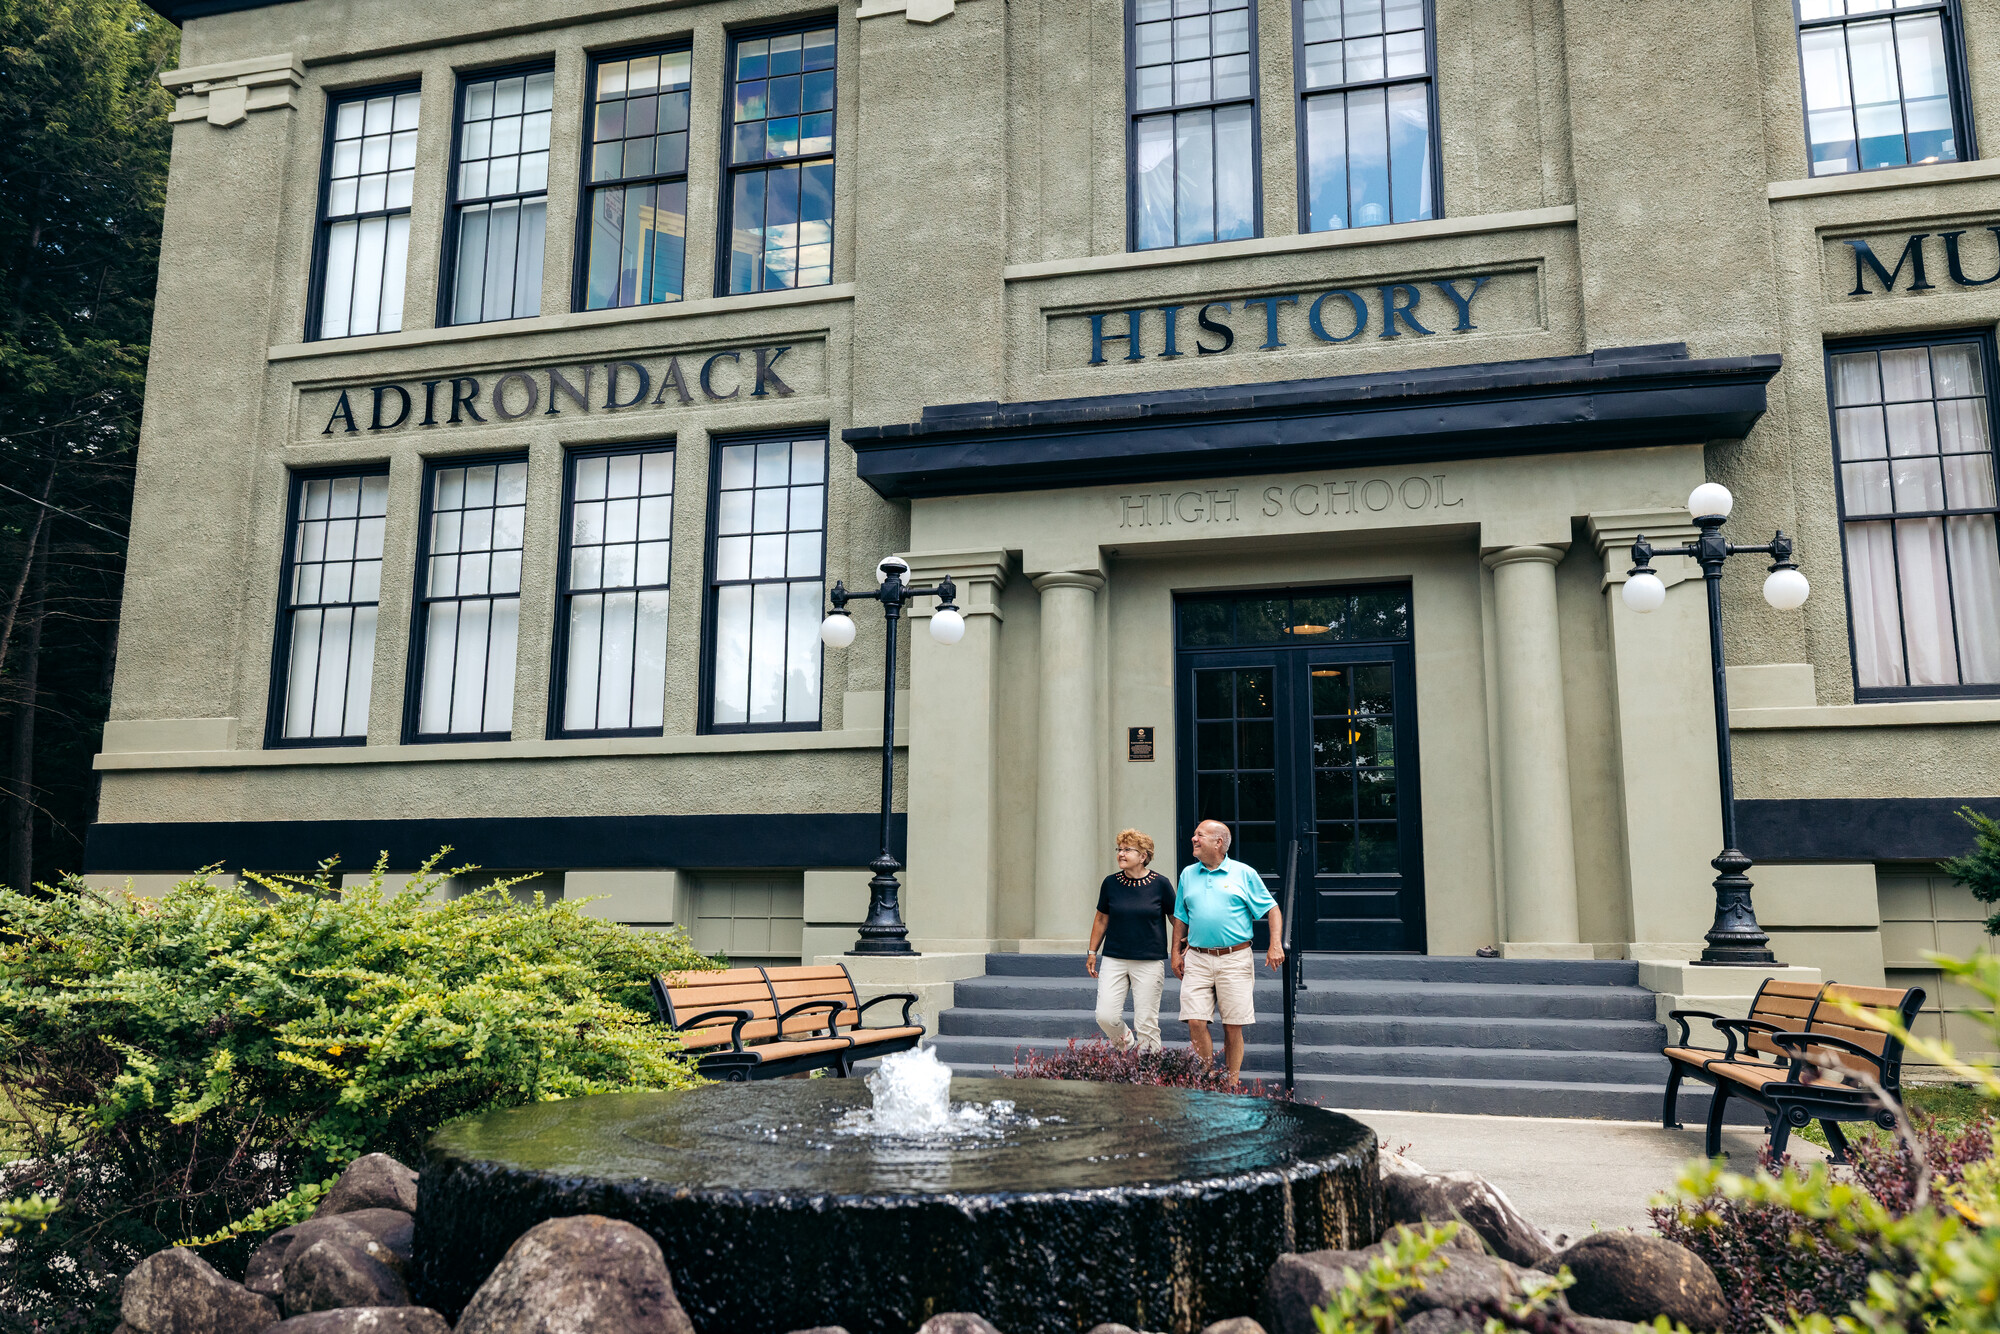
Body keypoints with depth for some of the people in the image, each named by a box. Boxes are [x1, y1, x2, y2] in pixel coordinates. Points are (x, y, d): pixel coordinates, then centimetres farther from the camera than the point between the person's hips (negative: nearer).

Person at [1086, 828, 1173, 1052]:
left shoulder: (1160, 883, -4)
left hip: (1149, 962, -2)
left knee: (1146, 1023, -2)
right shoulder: (1111, 883, 3)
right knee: (1105, 1017, -6)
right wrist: (1092, 952, 15)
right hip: (1114, 960, 2)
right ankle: (1123, 1043, 26)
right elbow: (1101, 919, 14)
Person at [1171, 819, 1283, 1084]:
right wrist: (1176, 953, 12)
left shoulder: (1244, 874, 2)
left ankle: (1231, 1082, 14)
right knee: (1195, 1022, -7)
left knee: (1233, 1026, 1)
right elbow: (1181, 918, 19)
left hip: (1234, 959, -3)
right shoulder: (1188, 875, 13)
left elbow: (1272, 910, 4)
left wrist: (1276, 945, -8)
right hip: (1197, 959, 3)